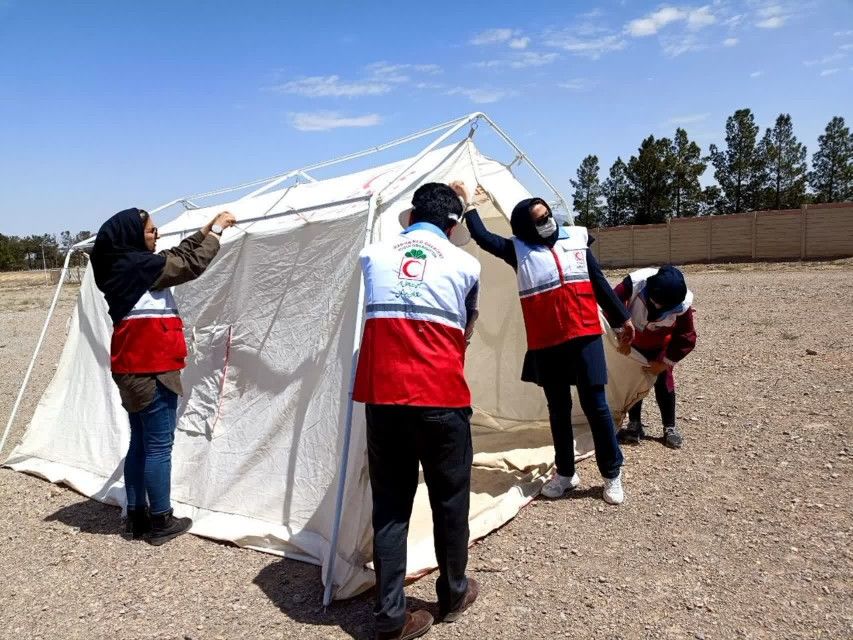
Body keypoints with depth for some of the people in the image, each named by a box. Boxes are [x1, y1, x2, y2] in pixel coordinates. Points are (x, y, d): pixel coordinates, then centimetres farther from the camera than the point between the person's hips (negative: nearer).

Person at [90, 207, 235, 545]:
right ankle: (160, 522, 12)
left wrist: (205, 231, 19)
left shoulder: (121, 266, 12)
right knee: (158, 446, 0)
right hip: (151, 370, -10)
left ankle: (137, 517, 25)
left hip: (132, 369, 10)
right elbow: (191, 265, -12)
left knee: (139, 443, 16)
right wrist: (216, 231, 0)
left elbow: (177, 257, 19)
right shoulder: (141, 265, -16)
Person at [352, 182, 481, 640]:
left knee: (389, 504, 13)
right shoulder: (464, 264, 4)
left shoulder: (373, 256, 9)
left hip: (382, 398, 2)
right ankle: (453, 594, 35)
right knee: (449, 500, 16)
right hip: (441, 399, -2)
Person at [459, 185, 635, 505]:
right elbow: (484, 238, -3)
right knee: (558, 410, 11)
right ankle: (565, 473, 29)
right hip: (547, 345, 0)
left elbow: (599, 283, 11)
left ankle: (612, 475, 19)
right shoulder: (519, 251, 2)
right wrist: (467, 205, 1)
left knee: (595, 405, 2)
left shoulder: (575, 240, 7)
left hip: (585, 337, 0)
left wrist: (621, 318, 14)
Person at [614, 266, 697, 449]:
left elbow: (687, 338, -21)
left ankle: (670, 427, 12)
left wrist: (664, 363, -20)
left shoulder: (682, 305, -33)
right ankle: (634, 424, 17)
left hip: (660, 345, -1)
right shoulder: (635, 282, -37)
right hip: (632, 340, 1)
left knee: (664, 382, -3)